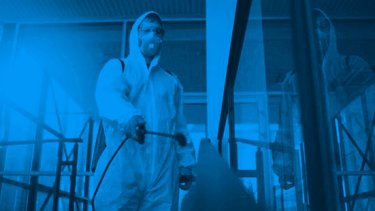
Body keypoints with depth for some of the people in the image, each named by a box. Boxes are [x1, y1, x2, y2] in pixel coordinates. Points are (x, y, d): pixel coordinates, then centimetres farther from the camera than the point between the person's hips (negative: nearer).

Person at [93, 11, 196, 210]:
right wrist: (128, 117, -35)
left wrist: (186, 162, 7)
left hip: (163, 173, 3)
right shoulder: (117, 67, 10)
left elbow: (179, 126, 19)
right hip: (122, 168, -3)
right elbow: (107, 96, -13)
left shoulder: (171, 80, 22)